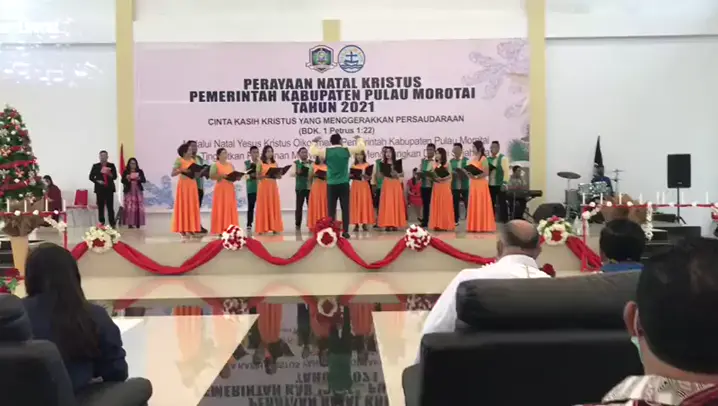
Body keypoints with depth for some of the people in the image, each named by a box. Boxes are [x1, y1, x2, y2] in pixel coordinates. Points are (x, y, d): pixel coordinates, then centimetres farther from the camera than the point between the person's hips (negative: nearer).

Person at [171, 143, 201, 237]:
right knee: (183, 206, -4)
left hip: (192, 185, 6)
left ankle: (191, 228, 10)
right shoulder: (179, 160, -4)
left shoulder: (193, 160, 13)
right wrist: (181, 170, -23)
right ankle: (183, 229, -1)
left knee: (192, 206, 5)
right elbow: (173, 173, -10)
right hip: (183, 184, -6)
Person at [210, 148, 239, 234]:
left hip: (230, 189, 6)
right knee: (220, 209, -5)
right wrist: (222, 176, -23)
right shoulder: (215, 165, -2)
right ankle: (220, 229, -3)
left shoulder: (231, 165, 15)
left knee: (230, 209, 4)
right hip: (220, 189, -5)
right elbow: (211, 176, -13)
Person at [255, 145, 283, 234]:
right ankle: (263, 228, -1)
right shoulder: (260, 163, 0)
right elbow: (257, 176, -5)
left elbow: (278, 176, 13)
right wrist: (265, 175, -21)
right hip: (263, 186, -4)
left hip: (273, 186, 4)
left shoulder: (275, 163, 12)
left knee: (274, 206, 3)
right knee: (264, 207, -3)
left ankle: (274, 227, 6)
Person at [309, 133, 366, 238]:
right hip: (344, 184, -1)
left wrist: (314, 142, 29)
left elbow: (312, 151, 12)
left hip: (331, 184, 1)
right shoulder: (347, 150, 0)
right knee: (345, 208, 2)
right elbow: (361, 147, 11)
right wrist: (359, 138, 30)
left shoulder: (326, 151, 0)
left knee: (331, 209, 3)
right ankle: (345, 231, 0)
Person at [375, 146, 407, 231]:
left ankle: (395, 224, 3)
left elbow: (402, 174, 2)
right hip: (386, 185, 0)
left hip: (396, 185, 0)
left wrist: (396, 174, -15)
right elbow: (379, 175, 2)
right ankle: (387, 224, -2)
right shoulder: (382, 163, 5)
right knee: (387, 204, -4)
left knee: (396, 204, 0)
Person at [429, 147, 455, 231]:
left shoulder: (446, 164, -3)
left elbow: (450, 175, -8)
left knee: (445, 206, -3)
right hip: (436, 187, 5)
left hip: (444, 186, -5)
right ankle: (437, 225, 8)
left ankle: (445, 225, 0)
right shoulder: (435, 164, 12)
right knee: (436, 206, 4)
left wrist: (442, 178, -20)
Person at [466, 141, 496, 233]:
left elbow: (486, 173, -14)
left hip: (481, 184, -8)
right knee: (474, 205, 7)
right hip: (473, 184, 8)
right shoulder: (473, 159, 15)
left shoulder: (483, 159, -8)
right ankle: (475, 226, 11)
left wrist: (476, 176, -22)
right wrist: (468, 173, -1)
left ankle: (483, 226, -1)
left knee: (481, 205, -5)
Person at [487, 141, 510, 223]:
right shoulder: (488, 159, 13)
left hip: (500, 185, -6)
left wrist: (504, 183, -18)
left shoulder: (503, 158, -4)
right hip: (490, 185, 6)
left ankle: (504, 220, 4)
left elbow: (506, 171, -10)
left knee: (502, 203, 0)